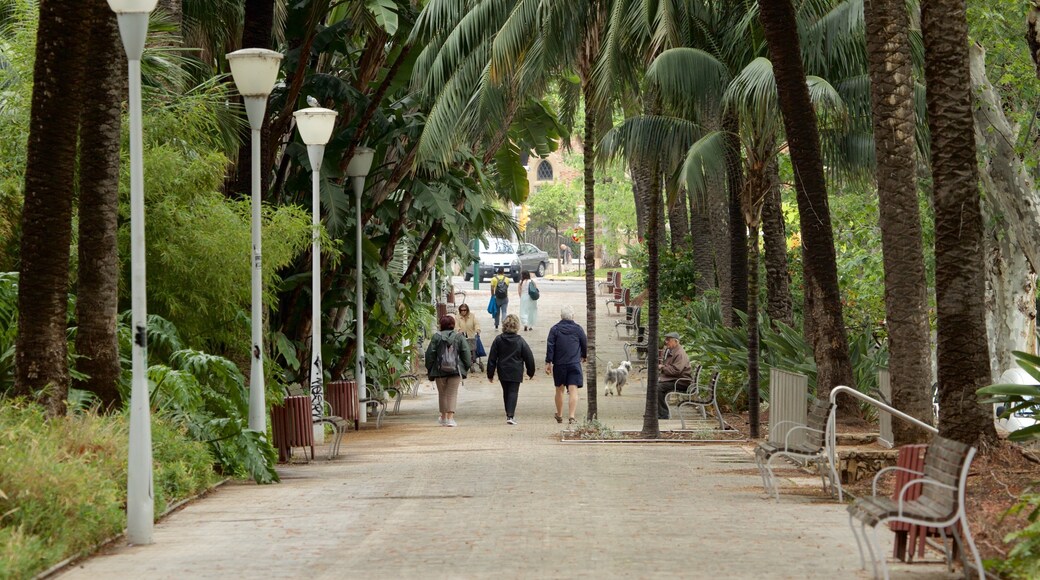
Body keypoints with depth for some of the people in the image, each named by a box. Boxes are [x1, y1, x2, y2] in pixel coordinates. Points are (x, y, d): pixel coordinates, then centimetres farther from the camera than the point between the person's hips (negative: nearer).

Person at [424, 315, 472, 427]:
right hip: (455, 370, -1)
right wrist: (466, 366, 10)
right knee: (452, 393, 1)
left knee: (442, 393, 15)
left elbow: (430, 354, 1)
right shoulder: (459, 337, 0)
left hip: (439, 370, 1)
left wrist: (429, 369, 9)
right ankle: (450, 417, -10)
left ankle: (443, 417, 26)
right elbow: (466, 354, 0)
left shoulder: (436, 337, -1)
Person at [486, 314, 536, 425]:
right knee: (513, 392, -2)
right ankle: (510, 415, -16)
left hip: (503, 372, 2)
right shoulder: (520, 341, -7)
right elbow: (529, 357, -2)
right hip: (516, 372, -2)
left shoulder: (498, 340, -2)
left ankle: (509, 414, 26)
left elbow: (492, 358, 0)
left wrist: (490, 374, 6)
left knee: (506, 392, 17)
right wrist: (531, 372, 10)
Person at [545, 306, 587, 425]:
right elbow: (585, 344, 11)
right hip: (574, 364, -1)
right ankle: (571, 416, -20)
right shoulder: (578, 329, 1)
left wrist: (548, 362, -3)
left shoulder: (555, 329, -1)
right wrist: (584, 356, 31)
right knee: (573, 391, -6)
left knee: (559, 390, 16)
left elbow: (550, 346, -5)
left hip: (559, 365, 1)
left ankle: (559, 415, 28)